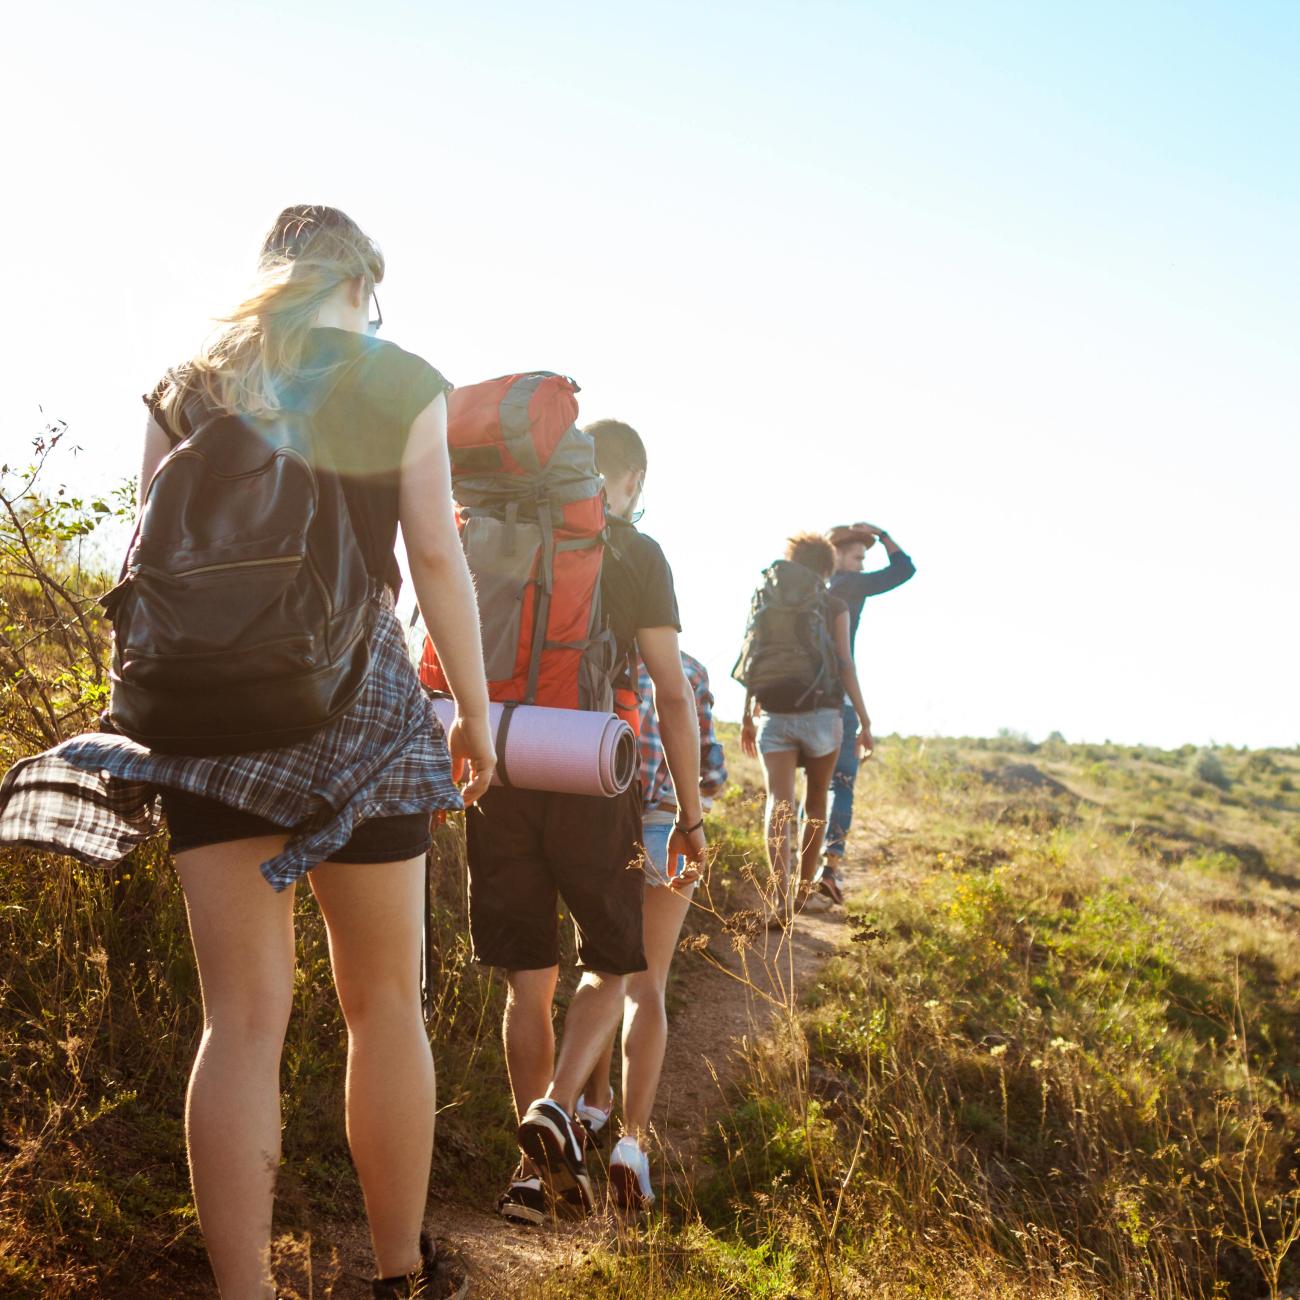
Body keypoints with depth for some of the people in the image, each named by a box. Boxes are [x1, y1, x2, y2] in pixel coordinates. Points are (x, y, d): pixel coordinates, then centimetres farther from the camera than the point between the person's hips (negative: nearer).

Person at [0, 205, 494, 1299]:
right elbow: (436, 558, -2)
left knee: (244, 1014, 4)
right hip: (358, 696, -2)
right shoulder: (403, 384, 4)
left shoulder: (185, 387, 12)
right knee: (385, 1000, 10)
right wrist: (476, 713, 4)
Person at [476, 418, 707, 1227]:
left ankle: (535, 1172, 14)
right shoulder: (635, 554, -1)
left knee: (529, 979, 11)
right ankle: (557, 1109, -9)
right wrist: (691, 814, -1)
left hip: (502, 784, 4)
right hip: (591, 788, -3)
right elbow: (672, 690, -6)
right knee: (612, 965, 14)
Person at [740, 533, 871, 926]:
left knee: (779, 803, -7)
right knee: (816, 801, 16)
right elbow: (845, 665, -4)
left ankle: (780, 898, -23)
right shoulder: (835, 607, 2)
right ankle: (803, 890, 25)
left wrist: (747, 718, 15)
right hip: (822, 711, -1)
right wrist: (864, 720, 0)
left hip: (774, 713, 1)